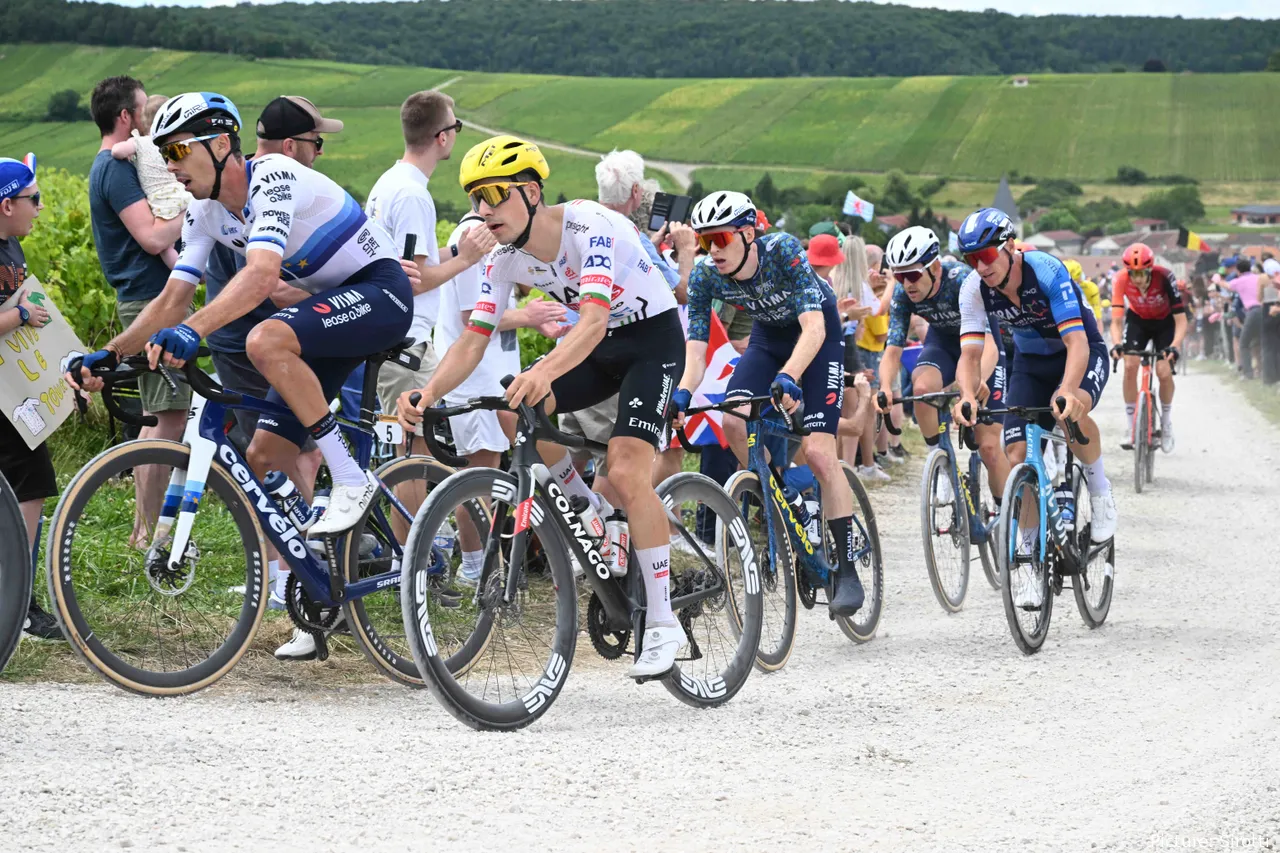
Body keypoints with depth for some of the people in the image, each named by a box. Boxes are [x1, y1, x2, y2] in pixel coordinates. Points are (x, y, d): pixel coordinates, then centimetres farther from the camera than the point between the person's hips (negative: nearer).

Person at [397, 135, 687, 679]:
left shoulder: (591, 226, -30)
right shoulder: (506, 260, -9)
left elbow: (593, 318, -43)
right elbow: (473, 340, -11)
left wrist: (545, 371, -61)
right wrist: (427, 395, -30)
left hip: (654, 338, -7)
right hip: (600, 348, 7)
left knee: (626, 472, -23)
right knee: (513, 411, -18)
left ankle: (662, 623, -15)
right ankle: (586, 508, 7)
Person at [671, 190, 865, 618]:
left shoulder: (783, 252, -33)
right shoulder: (706, 277, -20)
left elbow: (813, 329, -39)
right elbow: (695, 348, -22)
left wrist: (788, 378, -55)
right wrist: (681, 395, -41)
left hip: (817, 334, -5)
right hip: (768, 335, 5)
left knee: (818, 450, -16)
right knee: (733, 420, -23)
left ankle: (847, 571, -10)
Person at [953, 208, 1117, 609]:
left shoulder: (1046, 271, -31)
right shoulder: (974, 288, -18)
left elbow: (1076, 342, -38)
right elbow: (970, 353, -23)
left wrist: (1067, 391, -56)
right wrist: (967, 395, -45)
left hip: (1082, 352, -4)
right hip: (1031, 361, 4)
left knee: (1071, 413, -37)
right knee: (1018, 455, -11)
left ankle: (1099, 488, -8)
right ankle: (1030, 555, 3)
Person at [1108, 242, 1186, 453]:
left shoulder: (1164, 277, -34)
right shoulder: (1122, 279, -29)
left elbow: (1181, 320, -33)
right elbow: (1116, 319, -27)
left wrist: (1174, 346, -48)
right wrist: (1117, 344, -46)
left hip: (1165, 322, -1)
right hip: (1137, 320, 2)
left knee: (1164, 372, -15)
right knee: (1130, 365, -19)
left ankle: (1166, 423, 11)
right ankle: (1133, 427, -8)